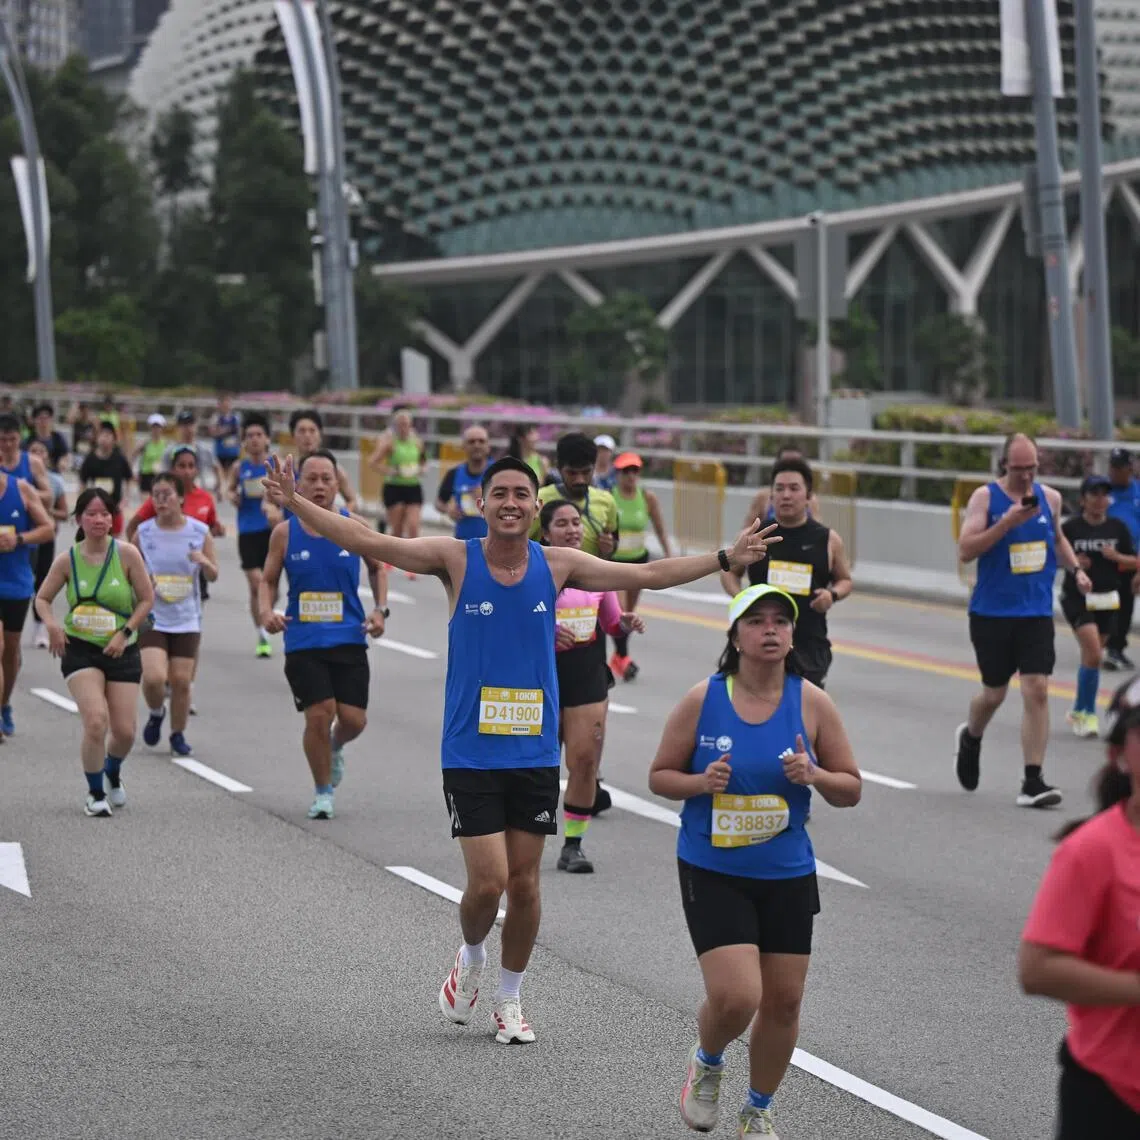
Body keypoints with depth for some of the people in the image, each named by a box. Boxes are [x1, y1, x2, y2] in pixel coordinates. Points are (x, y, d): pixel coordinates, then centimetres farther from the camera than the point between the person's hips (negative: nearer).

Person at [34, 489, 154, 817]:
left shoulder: (127, 554, -6)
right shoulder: (67, 560, -3)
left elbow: (147, 599, 0)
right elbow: (42, 598, 7)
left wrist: (125, 633, -11)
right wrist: (51, 624, -13)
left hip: (121, 652, 1)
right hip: (80, 651, -1)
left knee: (124, 731, -1)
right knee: (96, 722, -18)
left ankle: (113, 773, 36)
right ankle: (95, 794, 3)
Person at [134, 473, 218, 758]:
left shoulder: (199, 532, -1)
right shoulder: (143, 533, -1)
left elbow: (213, 575, 5)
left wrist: (204, 561, -16)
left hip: (187, 619, 1)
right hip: (152, 617, -1)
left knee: (181, 681, 1)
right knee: (154, 678, -16)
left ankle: (178, 735, 22)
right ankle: (156, 713, 17)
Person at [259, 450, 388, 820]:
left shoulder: (355, 528, -2)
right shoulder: (284, 532, -2)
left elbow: (378, 567, 16)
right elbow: (268, 580, 9)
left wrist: (380, 609, 3)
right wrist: (267, 611, -11)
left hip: (349, 639, 1)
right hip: (303, 642, -1)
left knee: (353, 719, -4)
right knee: (319, 715, -11)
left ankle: (335, 748, 35)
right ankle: (322, 792, 11)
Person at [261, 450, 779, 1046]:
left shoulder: (557, 565, 1)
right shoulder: (456, 558, -6)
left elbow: (648, 574, 9)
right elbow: (365, 541, -11)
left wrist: (726, 558, 7)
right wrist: (295, 501, -21)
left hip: (535, 754, 3)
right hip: (471, 753, -3)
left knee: (524, 882, 7)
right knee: (488, 881, -10)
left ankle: (508, 998, 25)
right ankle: (470, 960, 23)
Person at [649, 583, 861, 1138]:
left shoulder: (812, 703, -4)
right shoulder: (701, 701, -8)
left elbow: (851, 790, 3)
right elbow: (659, 776, 2)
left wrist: (814, 775, -18)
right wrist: (702, 783, -18)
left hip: (788, 877, 3)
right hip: (712, 874, -3)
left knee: (783, 1002, 7)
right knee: (735, 998, -16)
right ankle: (706, 1063, 20)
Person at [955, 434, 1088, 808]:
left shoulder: (1050, 498, 5)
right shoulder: (985, 497, -7)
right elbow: (966, 550, -16)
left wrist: (1076, 569, 8)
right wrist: (1007, 522, -25)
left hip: (1036, 613, 2)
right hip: (992, 612, -2)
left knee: (1037, 691, -9)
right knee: (994, 692, 10)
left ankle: (1032, 783, -7)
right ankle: (970, 737, 45)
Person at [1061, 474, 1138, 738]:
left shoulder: (1118, 528, 4)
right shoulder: (1070, 528, -6)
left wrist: (1117, 557, -11)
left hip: (1107, 599, 4)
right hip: (1077, 599, -4)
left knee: (1091, 657, 11)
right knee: (1093, 654, -17)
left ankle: (1079, 712, 26)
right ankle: (1088, 713, -4)